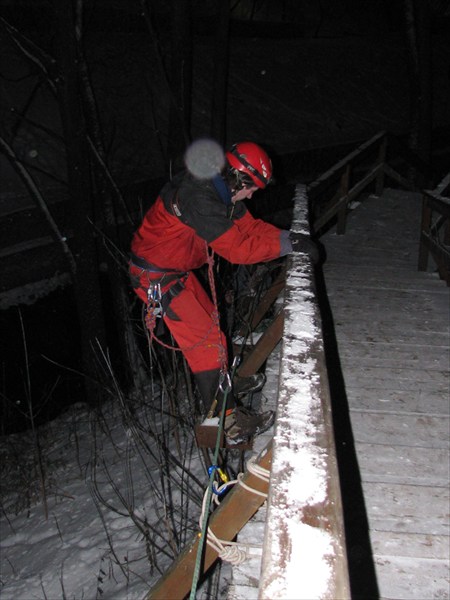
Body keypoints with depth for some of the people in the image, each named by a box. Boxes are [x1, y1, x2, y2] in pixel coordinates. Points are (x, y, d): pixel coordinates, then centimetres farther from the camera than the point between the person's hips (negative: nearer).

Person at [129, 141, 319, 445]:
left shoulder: (221, 191, 2)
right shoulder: (198, 197, -30)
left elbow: (249, 225, 5)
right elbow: (237, 248, -30)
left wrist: (289, 237, -9)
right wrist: (286, 244, -24)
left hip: (179, 270, 10)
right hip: (157, 277, -10)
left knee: (210, 322, 20)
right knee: (205, 339, -9)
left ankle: (225, 381, 40)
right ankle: (228, 420, -2)